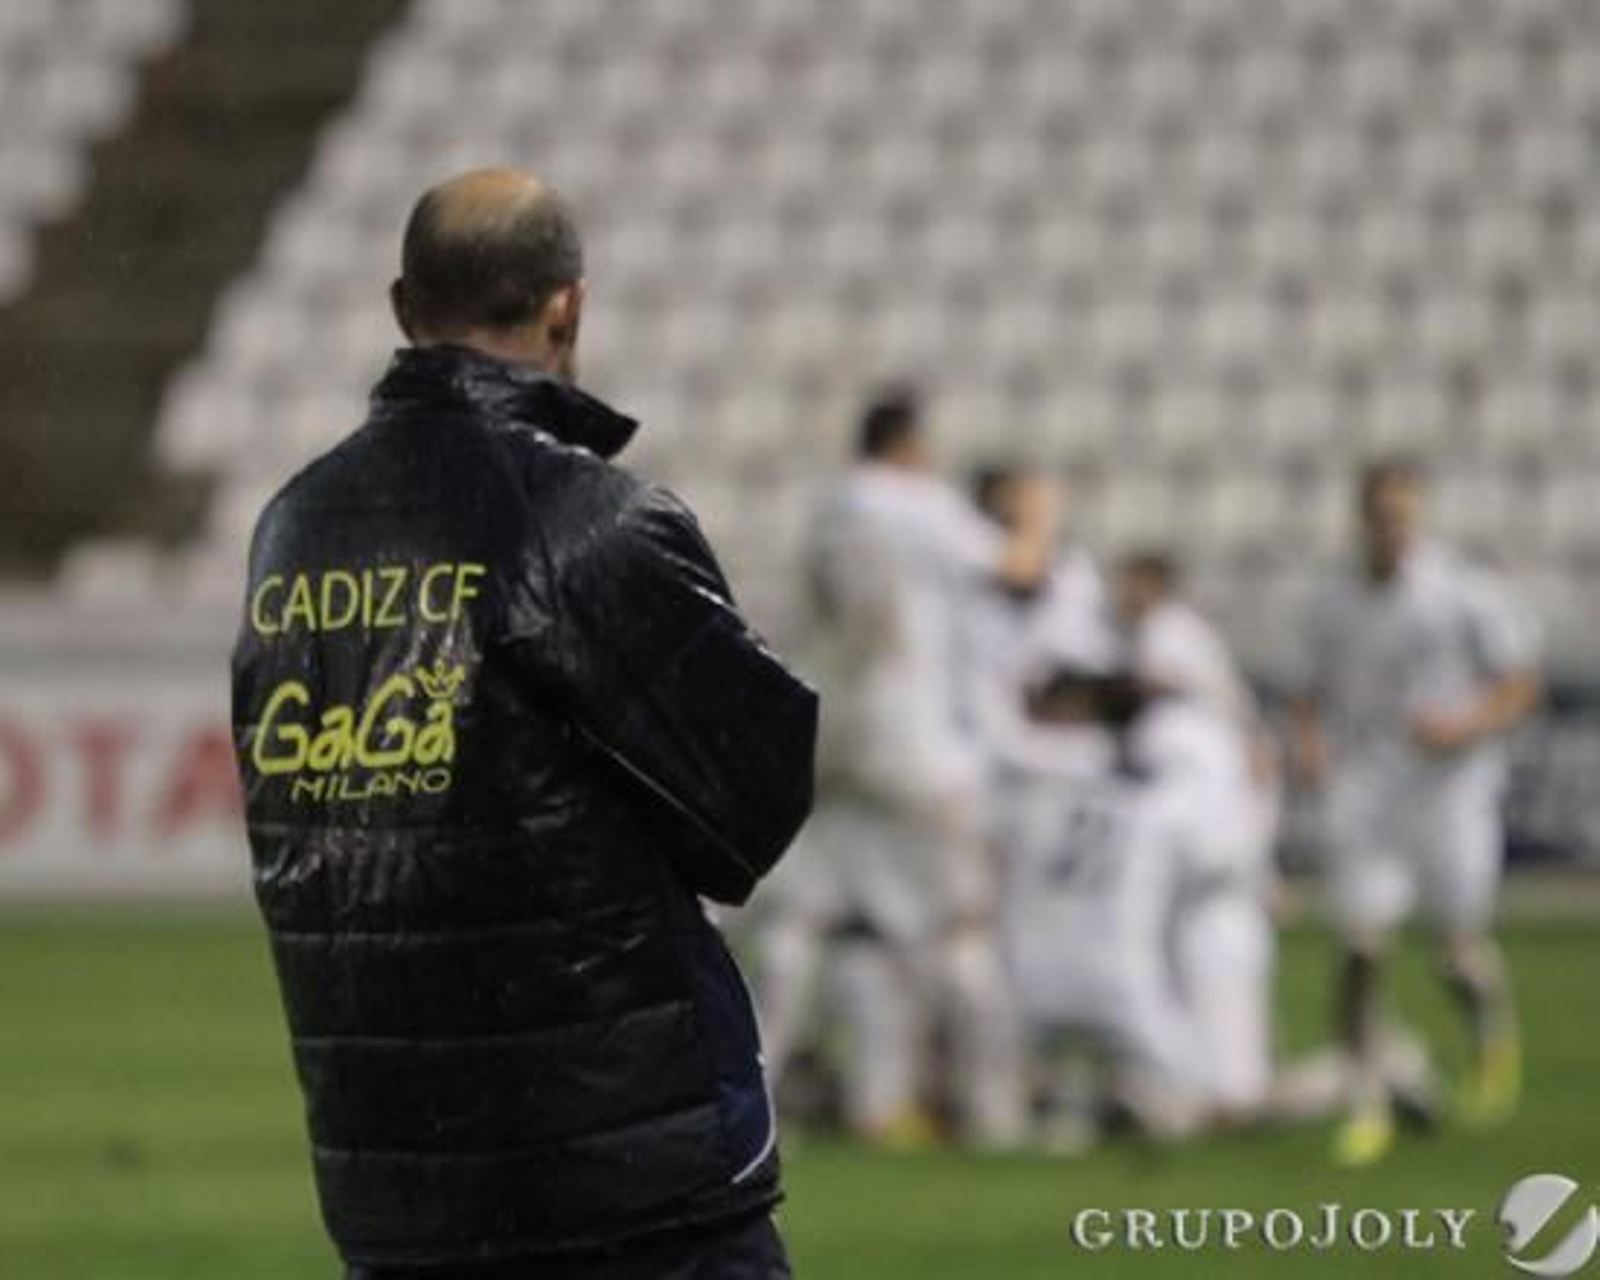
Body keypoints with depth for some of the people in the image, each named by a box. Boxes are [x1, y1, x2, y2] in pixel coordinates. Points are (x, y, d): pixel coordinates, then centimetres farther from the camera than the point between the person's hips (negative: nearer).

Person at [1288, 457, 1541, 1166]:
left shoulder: (1464, 593, -6)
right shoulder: (1332, 602, 6)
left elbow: (1519, 686, -2)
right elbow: (1312, 694, 16)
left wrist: (1468, 726, -20)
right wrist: (1309, 742, -5)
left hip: (1450, 793, -2)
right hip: (1364, 796, 2)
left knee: (1460, 954, 3)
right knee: (1360, 946, -9)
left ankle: (1493, 1031, 38)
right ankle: (1368, 1103, -1)